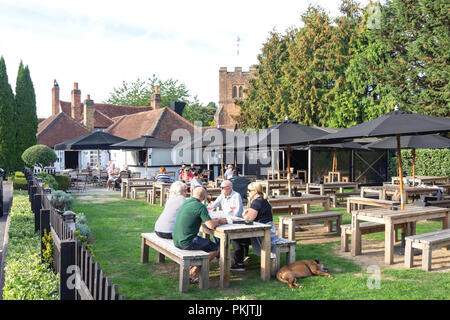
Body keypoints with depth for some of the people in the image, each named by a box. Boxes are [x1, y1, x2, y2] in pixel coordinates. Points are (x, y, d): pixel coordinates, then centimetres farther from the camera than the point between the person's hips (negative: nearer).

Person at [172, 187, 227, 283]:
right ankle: (194, 272, 5)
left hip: (176, 240, 9)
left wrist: (215, 220, 21)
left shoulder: (185, 203, 12)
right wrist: (219, 221, 3)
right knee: (215, 248, 5)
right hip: (187, 242, -9)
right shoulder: (200, 206, -14)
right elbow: (211, 225, -19)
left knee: (206, 242, 29)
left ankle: (191, 270, 18)